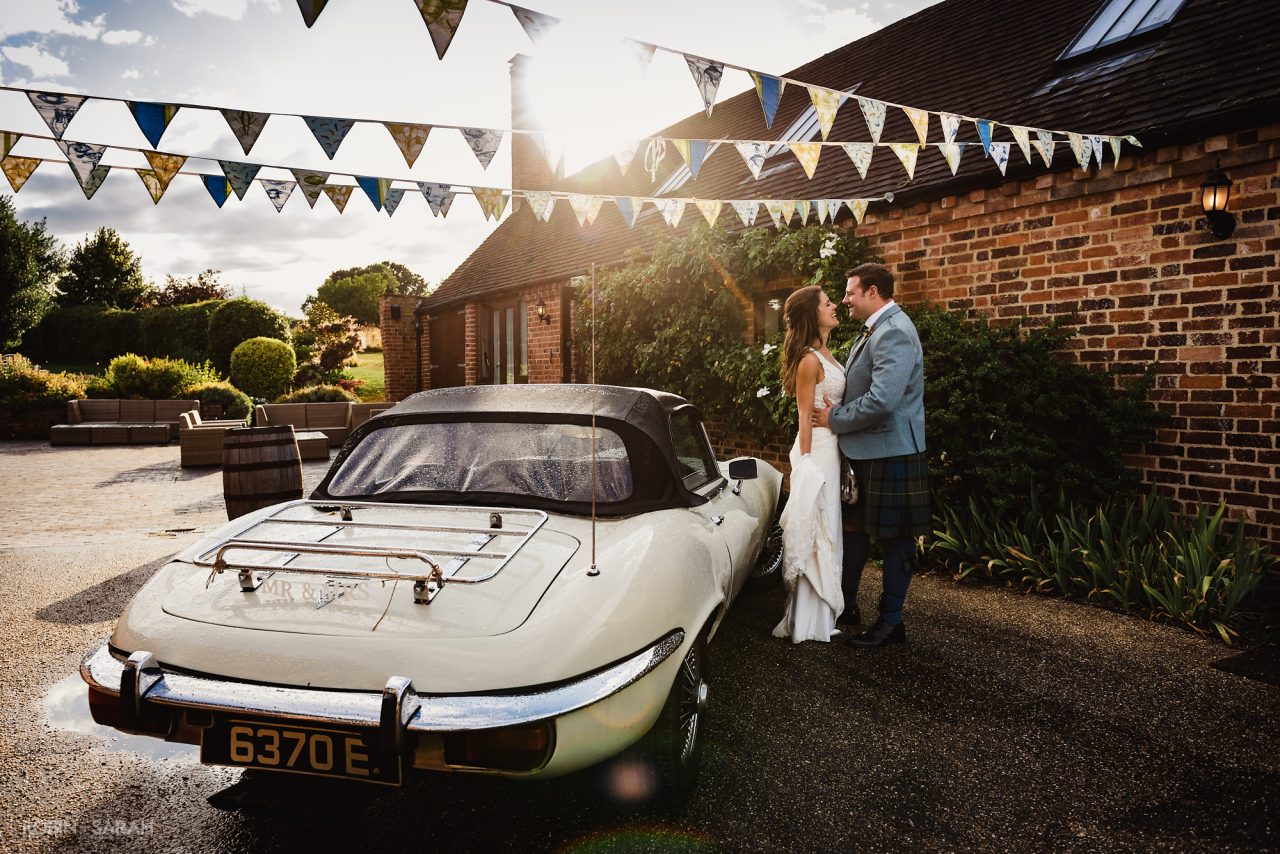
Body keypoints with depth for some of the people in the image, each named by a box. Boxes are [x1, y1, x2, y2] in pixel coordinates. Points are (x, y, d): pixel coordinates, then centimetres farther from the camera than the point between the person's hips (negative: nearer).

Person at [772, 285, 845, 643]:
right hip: (817, 449, -9)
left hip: (832, 448, 10)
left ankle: (822, 612, 26)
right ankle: (809, 623, 6)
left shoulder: (825, 354, 13)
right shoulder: (810, 360, -16)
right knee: (816, 531, -4)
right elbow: (805, 417, -16)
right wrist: (806, 463, -16)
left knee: (826, 530, 15)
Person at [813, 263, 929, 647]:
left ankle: (891, 621, 14)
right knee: (854, 529, 19)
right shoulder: (874, 330, 12)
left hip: (889, 453, -10)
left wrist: (834, 419, -16)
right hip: (863, 451, 10)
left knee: (894, 538, 3)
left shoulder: (894, 332, -20)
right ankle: (846, 603, 33)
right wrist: (835, 413, 5)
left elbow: (881, 400, -29)